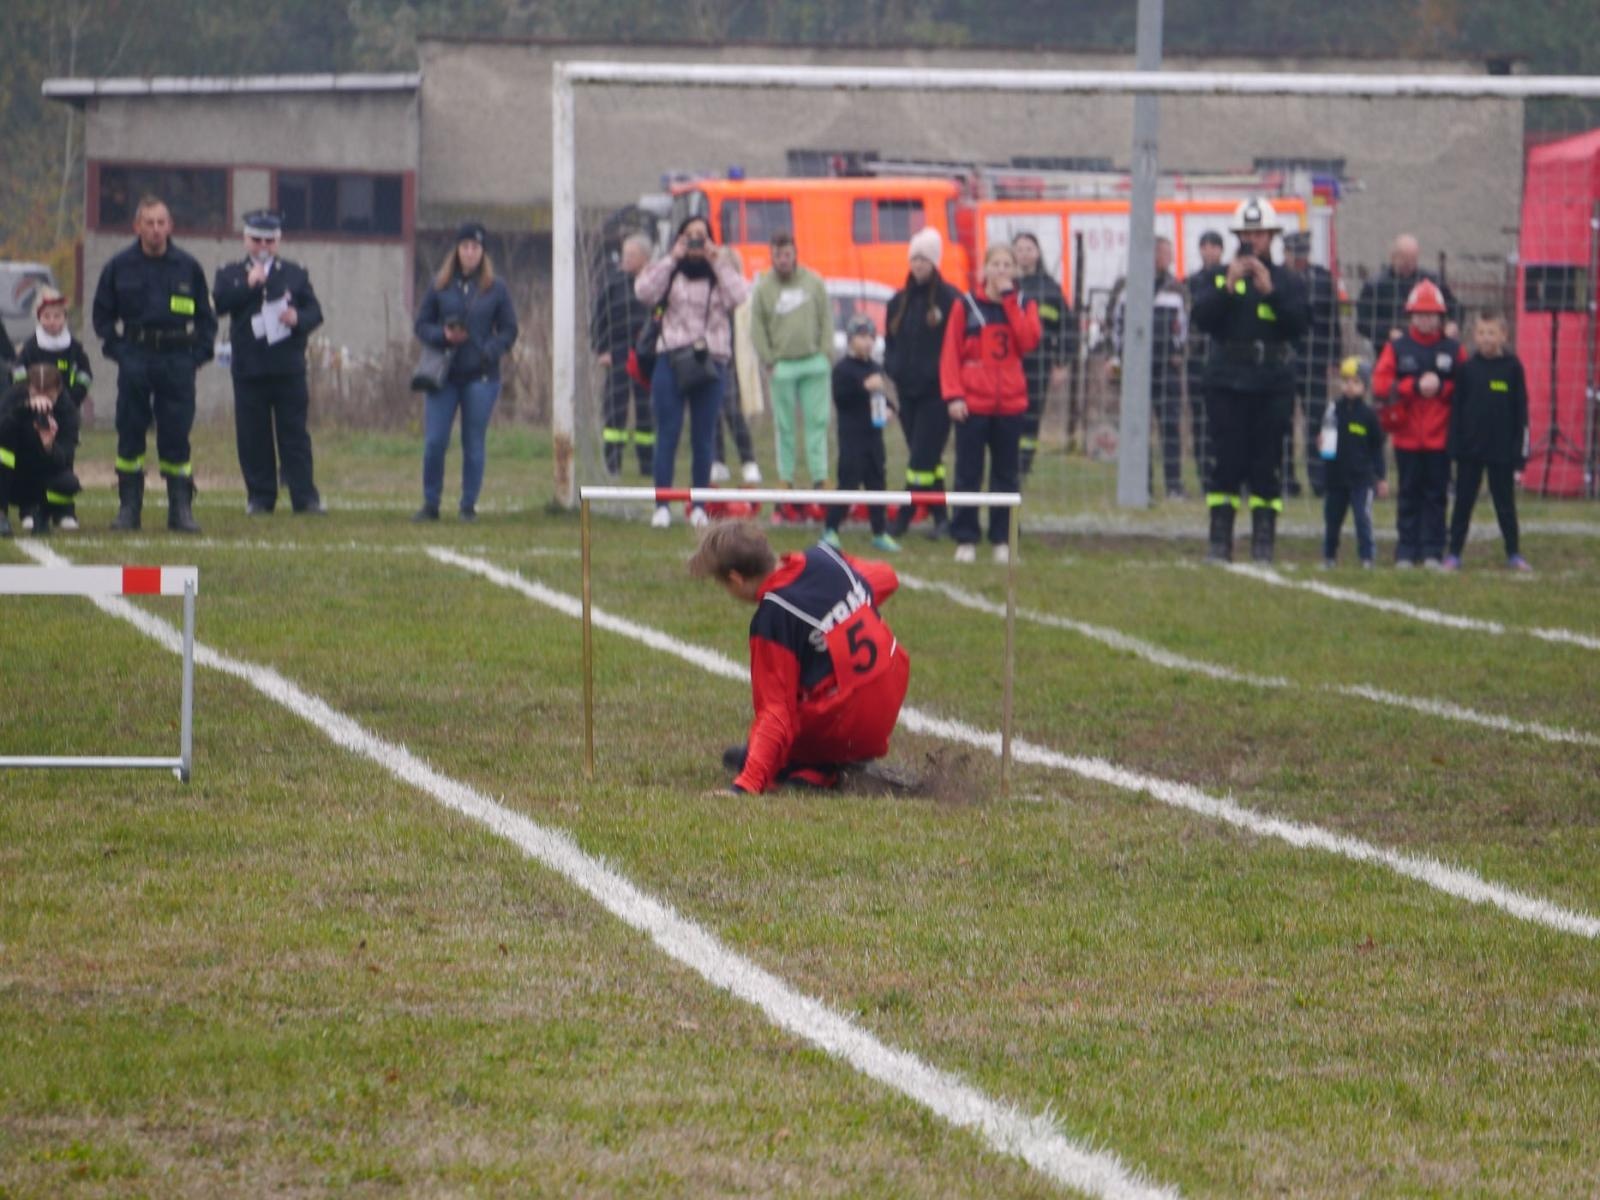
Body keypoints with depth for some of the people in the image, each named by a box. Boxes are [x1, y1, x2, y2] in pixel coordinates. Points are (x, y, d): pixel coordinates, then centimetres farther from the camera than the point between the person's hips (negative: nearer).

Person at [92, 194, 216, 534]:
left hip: (177, 361, 0)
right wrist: (116, 349, 1)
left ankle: (181, 508, 3)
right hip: (135, 358, 0)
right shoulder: (120, 267, 5)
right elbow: (102, 314, 12)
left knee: (176, 435, -2)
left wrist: (199, 353, 2)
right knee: (130, 433, -1)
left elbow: (206, 317, 14)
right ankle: (128, 507, 6)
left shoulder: (187, 267, 6)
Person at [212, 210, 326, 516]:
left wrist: (298, 319, -14)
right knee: (253, 436, 0)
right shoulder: (230, 275, 11)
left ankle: (304, 497, -2)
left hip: (288, 368, 0)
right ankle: (260, 497, 6)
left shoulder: (294, 274, 13)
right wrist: (248, 285, -15)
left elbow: (314, 313, 8)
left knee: (294, 434, -3)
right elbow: (217, 305, -7)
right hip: (248, 369, 0)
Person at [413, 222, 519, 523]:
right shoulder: (440, 286, 6)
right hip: (444, 374, 1)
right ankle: (430, 503, 8)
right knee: (434, 442, -5)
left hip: (481, 376, -1)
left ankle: (469, 506, 11)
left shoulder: (496, 288, 3)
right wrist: (443, 336, -11)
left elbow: (509, 330, 5)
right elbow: (422, 325, 9)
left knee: (474, 444, 2)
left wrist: (490, 352, -13)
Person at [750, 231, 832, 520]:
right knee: (785, 426, 2)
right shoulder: (764, 288, 0)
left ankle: (820, 477, 4)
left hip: (814, 363, 1)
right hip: (782, 365, -1)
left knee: (817, 421, 0)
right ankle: (786, 479, 9)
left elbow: (826, 319, 8)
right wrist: (769, 360, -3)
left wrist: (825, 352, 0)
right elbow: (757, 328, 3)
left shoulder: (813, 282, 5)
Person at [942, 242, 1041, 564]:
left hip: (1010, 404, 2)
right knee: (968, 474, 0)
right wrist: (953, 395, -11)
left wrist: (1009, 300, -10)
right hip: (973, 404, -2)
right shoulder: (967, 306, 2)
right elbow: (951, 353, -1)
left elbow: (1029, 341, -12)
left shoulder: (1023, 306, 8)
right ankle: (965, 540, 5)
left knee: (1006, 475, 5)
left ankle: (1002, 540, 11)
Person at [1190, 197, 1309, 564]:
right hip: (1226, 382, 1)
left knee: (1267, 464, -2)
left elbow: (1299, 323, -7)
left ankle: (1263, 542, 1)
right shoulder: (1220, 276, 10)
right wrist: (1227, 287, -17)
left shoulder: (1287, 281, 7)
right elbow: (1201, 317, -4)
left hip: (1272, 385, -1)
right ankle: (1220, 540, -1)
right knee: (1224, 462, -3)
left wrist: (1270, 289, -17)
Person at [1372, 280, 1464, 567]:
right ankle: (1406, 552, 8)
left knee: (1436, 494, 1)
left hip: (1440, 436, 0)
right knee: (1409, 494, 4)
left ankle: (1432, 551, 5)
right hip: (1407, 435, 0)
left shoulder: (1453, 350, 5)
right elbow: (1380, 384, -6)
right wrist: (1414, 386, -15)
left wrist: (1441, 388, -14)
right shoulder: (1397, 349, 4)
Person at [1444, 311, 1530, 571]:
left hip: (1501, 450, -1)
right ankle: (1454, 554, 11)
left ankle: (1514, 554, 15)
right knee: (1463, 503, 5)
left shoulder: (1512, 368, -2)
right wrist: (1456, 447, -4)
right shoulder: (1467, 369, 2)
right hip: (1470, 450, 1)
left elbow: (1521, 412, 0)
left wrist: (1519, 454, -4)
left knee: (1505, 504, 6)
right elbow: (1457, 410, 3)